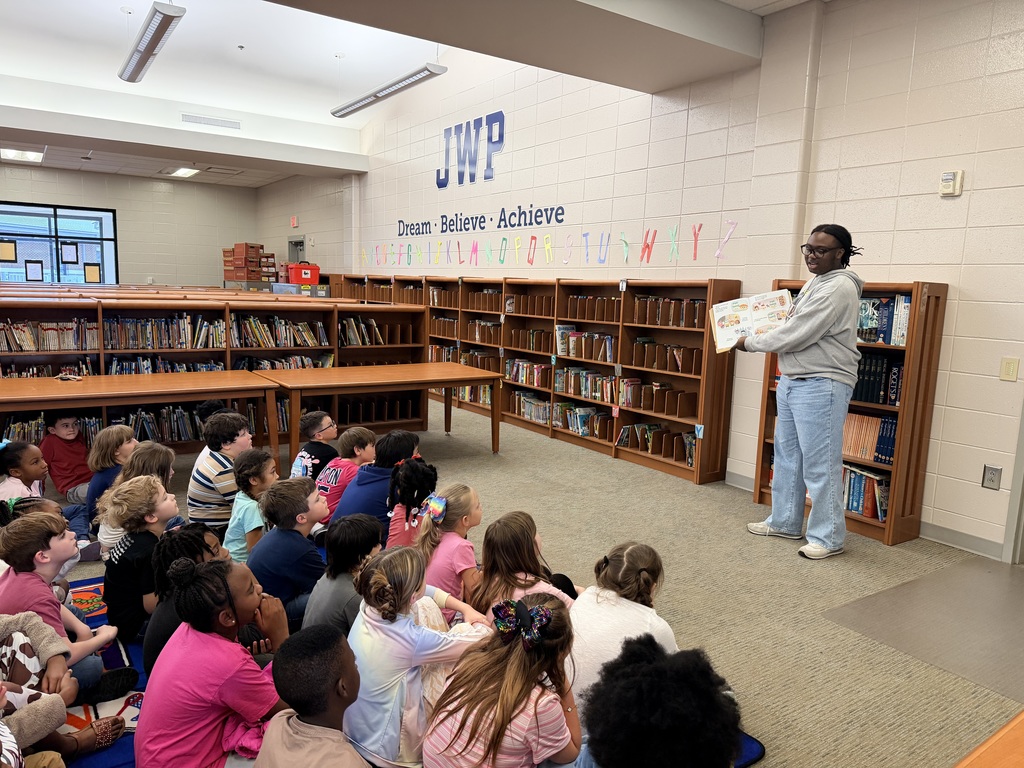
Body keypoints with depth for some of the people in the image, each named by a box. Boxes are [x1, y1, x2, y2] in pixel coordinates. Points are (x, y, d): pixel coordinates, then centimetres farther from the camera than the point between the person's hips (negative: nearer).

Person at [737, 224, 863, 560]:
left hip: (822, 386, -10)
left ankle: (828, 537, 7)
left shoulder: (838, 287, -16)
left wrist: (750, 343, -8)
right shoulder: (814, 282, 15)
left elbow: (796, 335, -20)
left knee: (820, 464, -4)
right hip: (791, 381, 10)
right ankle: (784, 521, 28)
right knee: (787, 456, 16)